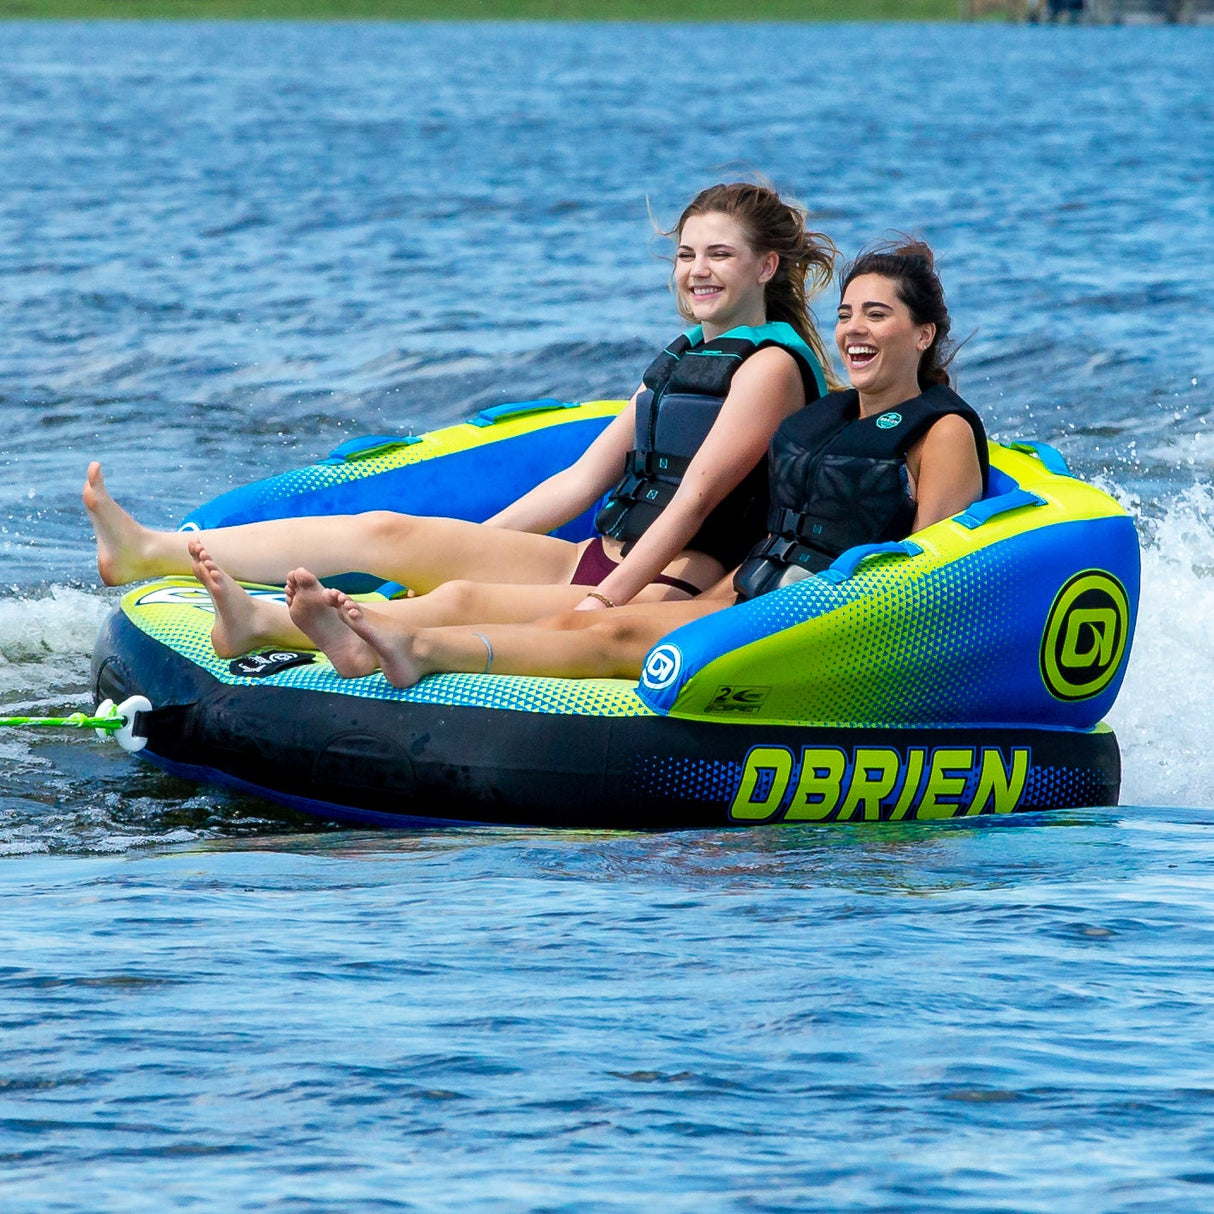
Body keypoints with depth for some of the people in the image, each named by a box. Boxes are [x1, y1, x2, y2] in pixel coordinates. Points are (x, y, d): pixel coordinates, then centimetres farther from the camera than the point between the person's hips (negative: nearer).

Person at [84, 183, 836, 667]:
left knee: (461, 602, -31)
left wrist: (603, 601, -23)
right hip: (602, 562, 9)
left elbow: (696, 497, -16)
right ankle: (148, 554, -8)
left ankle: (265, 624, -53)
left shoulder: (772, 365, -7)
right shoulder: (680, 362, 22)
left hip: (670, 595, -9)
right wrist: (463, 549, 16)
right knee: (386, 533, -2)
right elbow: (582, 482, 21)